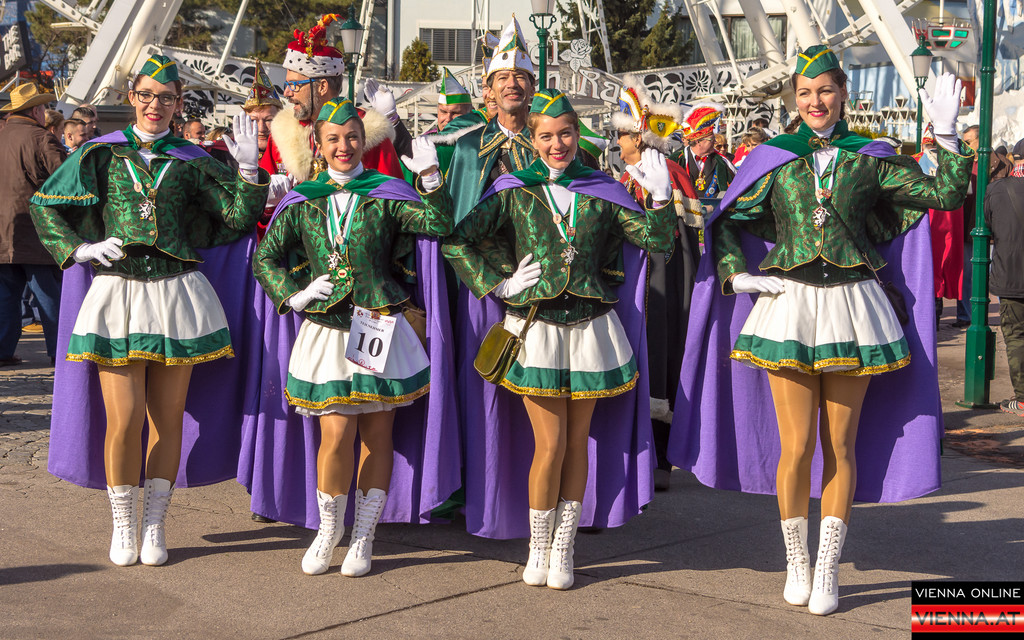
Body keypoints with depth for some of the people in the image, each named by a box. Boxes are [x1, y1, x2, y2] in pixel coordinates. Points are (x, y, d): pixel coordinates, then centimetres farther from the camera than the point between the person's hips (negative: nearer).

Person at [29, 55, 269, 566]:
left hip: (176, 294, 1)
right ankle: (123, 527, 14)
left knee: (168, 417, 5)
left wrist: (248, 170, -10)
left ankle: (154, 525, 19)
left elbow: (240, 217, 4)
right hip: (117, 294, -1)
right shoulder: (101, 154, 7)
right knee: (123, 420, -4)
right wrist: (80, 249, -2)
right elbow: (43, 205, 11)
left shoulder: (190, 162, 8)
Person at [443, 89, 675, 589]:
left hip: (590, 327, 2)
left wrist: (660, 201, -11)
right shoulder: (514, 191, 0)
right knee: (550, 445, -4)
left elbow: (658, 243, 4)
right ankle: (538, 549, 14)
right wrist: (498, 284, -5)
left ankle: (563, 549, 19)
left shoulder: (602, 192, 6)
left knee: (578, 441, 7)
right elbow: (456, 241, -1)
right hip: (535, 328, -2)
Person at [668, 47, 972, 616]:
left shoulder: (870, 160, 5)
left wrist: (947, 135, -8)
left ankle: (828, 569, 15)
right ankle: (796, 563, 18)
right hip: (789, 307, 0)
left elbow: (947, 194, 2)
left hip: (851, 310, 0)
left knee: (841, 445, 4)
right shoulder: (775, 159, 5)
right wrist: (737, 275, -1)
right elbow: (727, 221, 12)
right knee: (796, 446, -1)